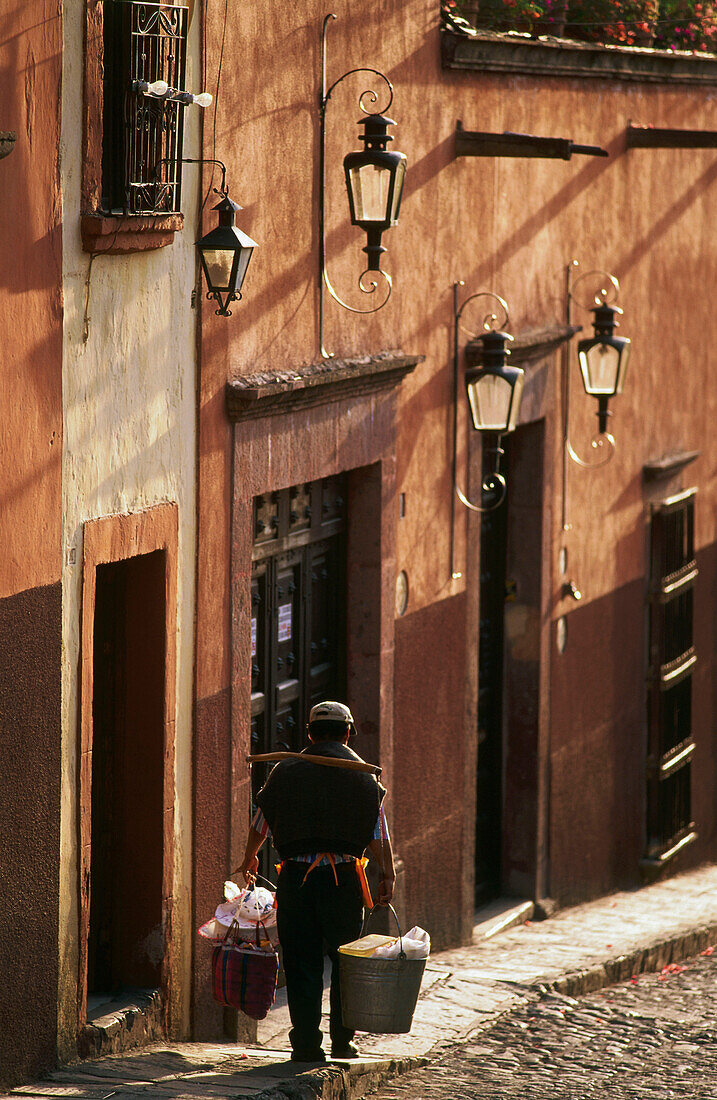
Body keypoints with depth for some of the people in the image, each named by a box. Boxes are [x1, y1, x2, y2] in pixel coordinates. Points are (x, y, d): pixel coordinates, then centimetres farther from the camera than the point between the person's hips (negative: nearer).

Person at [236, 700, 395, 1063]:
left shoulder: (285, 771, 9)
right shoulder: (363, 774, 6)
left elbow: (260, 824, 18)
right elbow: (379, 833, -2)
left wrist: (249, 859, 35)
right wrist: (388, 875, 0)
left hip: (295, 878, 1)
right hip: (343, 878, -1)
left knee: (301, 965, 4)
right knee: (346, 963, 12)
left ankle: (306, 1044, -1)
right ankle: (342, 1041, 14)